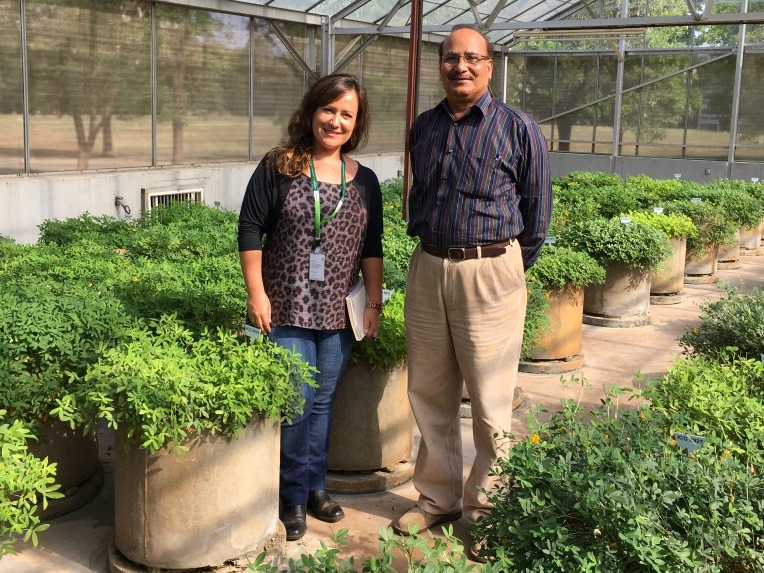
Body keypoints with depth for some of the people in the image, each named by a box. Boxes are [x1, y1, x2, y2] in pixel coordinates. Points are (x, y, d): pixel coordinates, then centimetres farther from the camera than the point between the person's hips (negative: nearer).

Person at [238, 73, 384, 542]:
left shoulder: (365, 181, 7)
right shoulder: (278, 168, -4)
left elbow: (372, 248, 10)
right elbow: (250, 231, -4)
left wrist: (375, 303, 6)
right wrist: (257, 295, -9)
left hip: (339, 312, 4)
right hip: (287, 310, -3)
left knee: (323, 402, 12)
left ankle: (315, 485, 29)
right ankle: (293, 495, 18)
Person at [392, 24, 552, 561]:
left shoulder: (519, 129, -4)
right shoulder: (424, 127, 10)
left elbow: (537, 215, 2)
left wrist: (507, 269, 7)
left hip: (489, 274, -5)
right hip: (427, 269, 5)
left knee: (490, 404, 0)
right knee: (429, 394, 12)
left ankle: (488, 511, 15)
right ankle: (438, 498, 27)